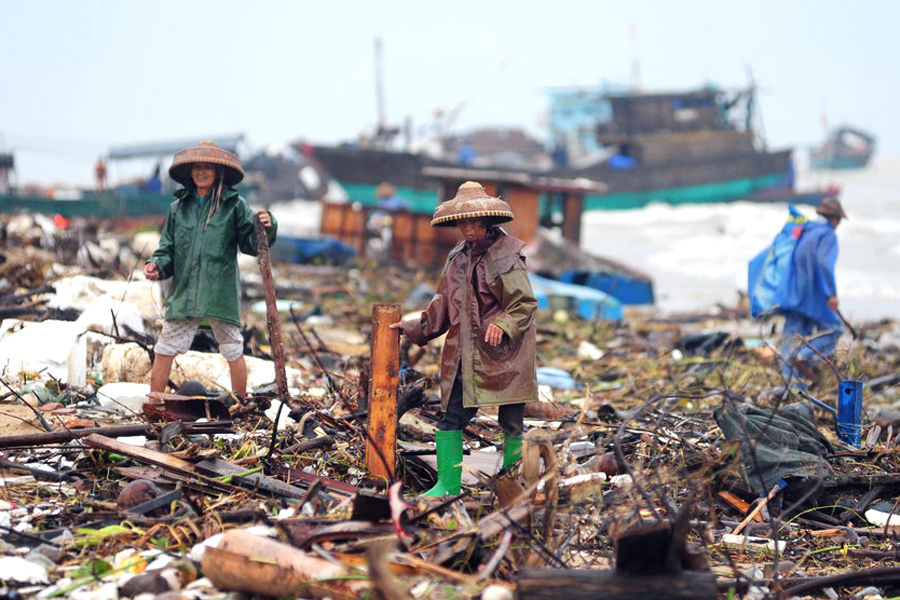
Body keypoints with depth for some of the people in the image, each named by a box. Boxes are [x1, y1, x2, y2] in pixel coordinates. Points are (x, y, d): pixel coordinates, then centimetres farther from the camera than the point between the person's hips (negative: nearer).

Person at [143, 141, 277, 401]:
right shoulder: (178, 208, 11)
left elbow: (251, 244, -2)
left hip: (221, 291, -3)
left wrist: (265, 227, -21)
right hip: (183, 291, 3)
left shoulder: (234, 206, 1)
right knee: (165, 349, 2)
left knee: (233, 349, 6)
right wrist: (157, 264, -3)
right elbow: (168, 248, 15)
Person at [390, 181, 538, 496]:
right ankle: (448, 484, 8)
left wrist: (502, 325, -26)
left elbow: (525, 304, -11)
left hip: (503, 353, -6)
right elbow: (443, 305, 22)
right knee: (451, 416, 2)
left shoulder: (507, 257, -9)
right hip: (464, 353, 6)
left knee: (512, 422, 1)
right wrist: (413, 327, 19)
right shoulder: (456, 258, 12)